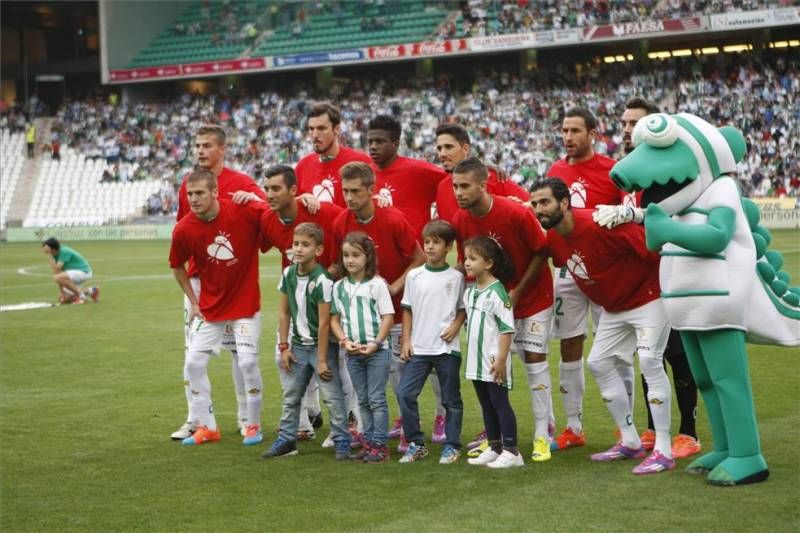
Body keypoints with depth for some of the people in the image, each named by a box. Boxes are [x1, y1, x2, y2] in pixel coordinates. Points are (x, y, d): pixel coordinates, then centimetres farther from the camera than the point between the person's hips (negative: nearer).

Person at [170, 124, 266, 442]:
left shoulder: (240, 182, -5)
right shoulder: (187, 184, 10)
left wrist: (250, 198, -34)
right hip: (197, 276, 4)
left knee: (239, 347, 3)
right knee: (192, 349, 4)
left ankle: (246, 417, 13)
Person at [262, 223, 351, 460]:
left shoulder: (322, 281, -20)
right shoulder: (288, 274, -2)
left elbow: (324, 323, -18)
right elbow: (284, 312, 7)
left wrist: (321, 360, -16)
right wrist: (284, 347, 4)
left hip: (322, 345, -6)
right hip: (299, 345, 6)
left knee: (332, 396, -5)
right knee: (290, 395, 11)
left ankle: (341, 441, 3)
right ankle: (286, 439, 20)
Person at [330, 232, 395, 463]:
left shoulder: (377, 284, -6)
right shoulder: (339, 287, 6)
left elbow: (388, 317, -7)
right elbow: (334, 319, 8)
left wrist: (375, 343, -16)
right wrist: (345, 341, -8)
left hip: (376, 350, -4)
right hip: (352, 352, 4)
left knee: (376, 399, -3)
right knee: (363, 400, 11)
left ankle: (380, 444, 1)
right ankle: (368, 442, 17)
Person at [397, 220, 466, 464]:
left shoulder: (456, 277, -1)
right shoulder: (414, 275, 4)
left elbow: (463, 309, 6)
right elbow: (407, 310, 9)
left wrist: (456, 326, -12)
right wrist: (406, 340, 3)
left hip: (447, 348, -2)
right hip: (418, 348, 2)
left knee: (451, 399, 6)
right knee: (404, 393, -6)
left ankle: (452, 445, 18)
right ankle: (415, 444, 6)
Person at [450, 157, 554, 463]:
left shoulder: (517, 214, -25)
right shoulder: (460, 221, -11)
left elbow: (541, 253, -14)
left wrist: (517, 292, -16)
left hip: (532, 296, -4)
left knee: (535, 360, -6)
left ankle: (542, 436, 0)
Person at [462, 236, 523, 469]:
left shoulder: (497, 292, -14)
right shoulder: (469, 292, 10)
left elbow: (507, 329, -16)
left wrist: (501, 360, -19)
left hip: (494, 362, -8)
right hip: (476, 361, 8)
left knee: (500, 403, -4)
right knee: (486, 405, 13)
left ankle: (511, 452, 0)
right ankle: (494, 448, 22)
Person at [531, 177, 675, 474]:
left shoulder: (598, 225, -31)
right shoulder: (552, 239, -5)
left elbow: (651, 244, -29)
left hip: (648, 297, -9)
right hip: (613, 308, 9)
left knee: (649, 361, -19)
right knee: (599, 363, 8)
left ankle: (663, 452, -17)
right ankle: (630, 442, 17)